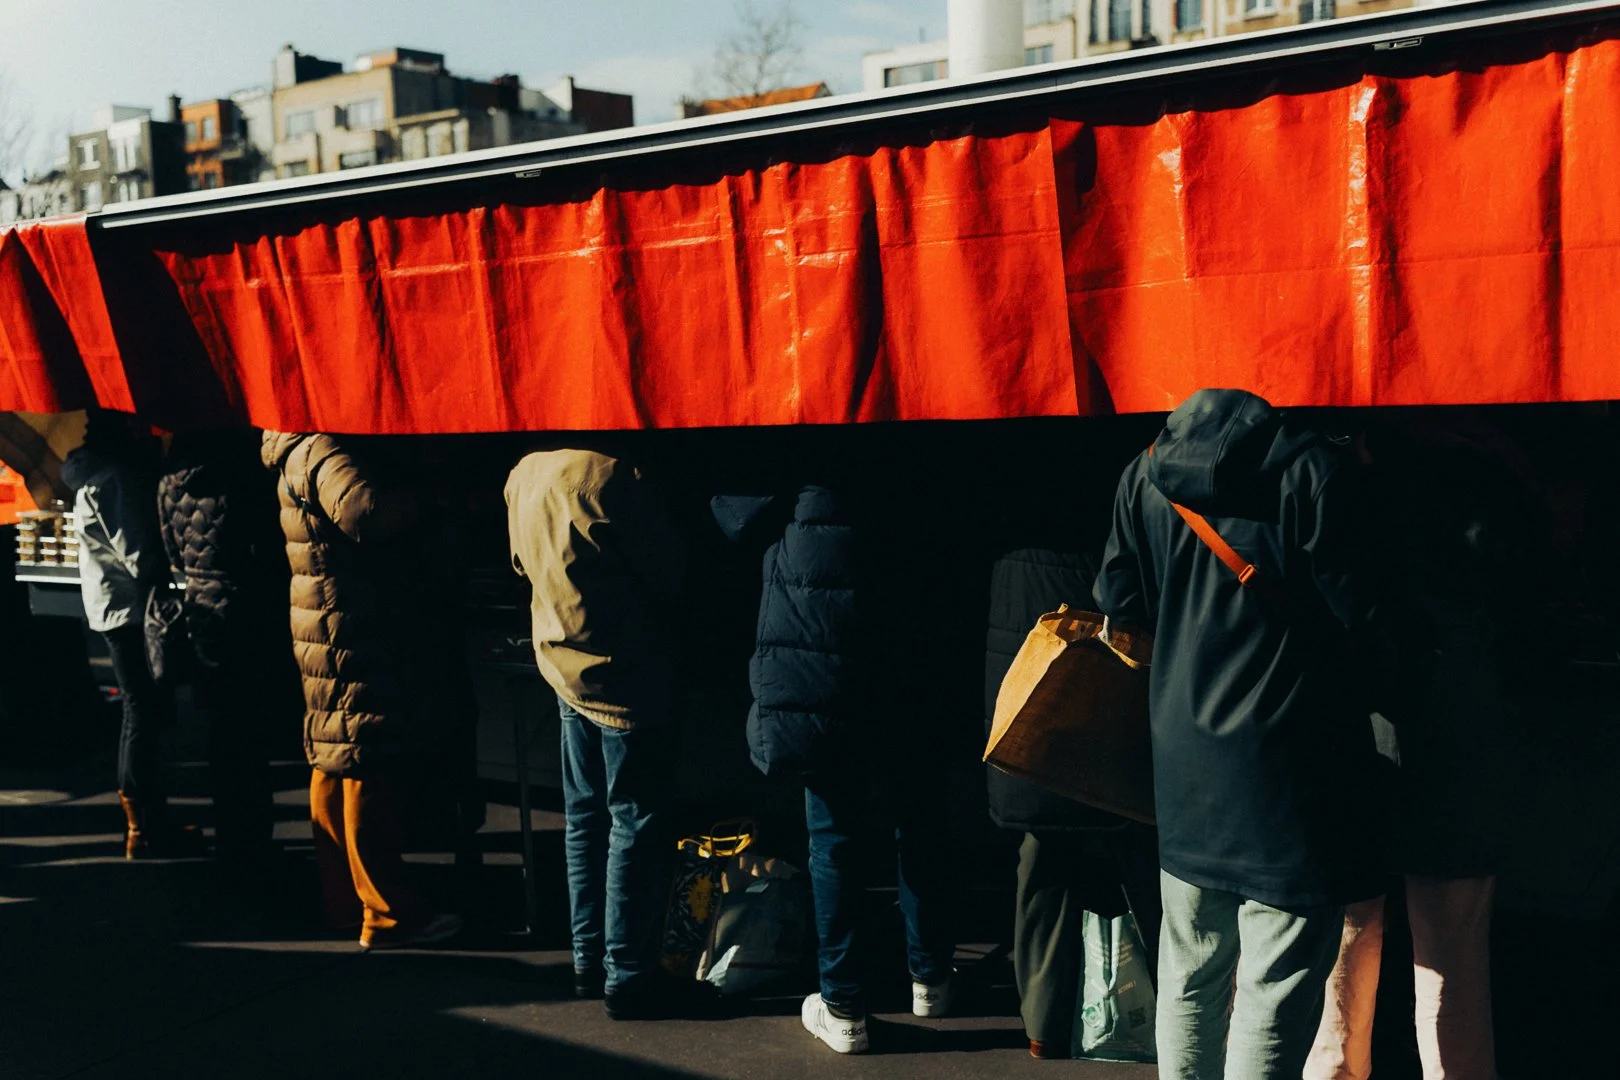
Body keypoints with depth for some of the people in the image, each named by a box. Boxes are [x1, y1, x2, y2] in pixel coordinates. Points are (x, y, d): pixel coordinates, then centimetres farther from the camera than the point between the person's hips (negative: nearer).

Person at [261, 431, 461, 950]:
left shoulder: (310, 451, 17)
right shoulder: (325, 450, -16)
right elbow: (363, 509, -35)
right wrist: (429, 496, -21)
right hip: (355, 641, -11)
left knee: (335, 772, 15)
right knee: (370, 774, -5)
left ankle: (344, 899, 26)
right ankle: (388, 914, 2)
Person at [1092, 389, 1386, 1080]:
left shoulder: (1145, 476, 3)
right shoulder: (1312, 468, -12)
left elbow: (1119, 601, 7)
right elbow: (1353, 606, -10)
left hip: (1183, 754, 5)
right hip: (1286, 757, -5)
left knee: (1189, 976, 18)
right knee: (1275, 995, 3)